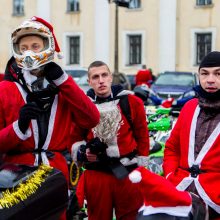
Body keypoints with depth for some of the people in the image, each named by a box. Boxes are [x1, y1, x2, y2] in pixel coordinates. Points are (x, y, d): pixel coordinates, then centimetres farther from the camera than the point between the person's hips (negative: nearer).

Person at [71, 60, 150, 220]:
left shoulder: (132, 102, 1)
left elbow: (142, 137, 5)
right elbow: (75, 137, 14)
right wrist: (82, 152, -8)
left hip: (128, 173, -1)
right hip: (96, 175, 1)